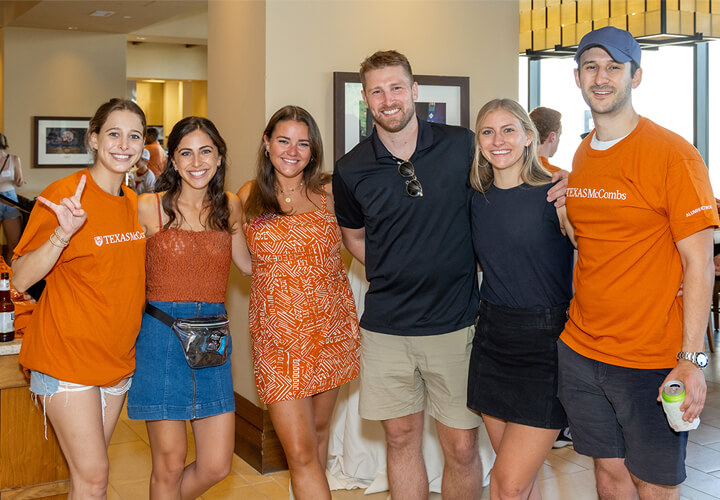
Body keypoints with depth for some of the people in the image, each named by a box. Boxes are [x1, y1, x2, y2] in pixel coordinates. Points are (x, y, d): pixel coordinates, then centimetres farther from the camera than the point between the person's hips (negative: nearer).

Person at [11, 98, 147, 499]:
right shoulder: (64, 195, -14)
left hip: (118, 357, 6)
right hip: (68, 355, -6)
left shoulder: (135, 203, 5)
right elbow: (21, 280, -16)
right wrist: (62, 233, -31)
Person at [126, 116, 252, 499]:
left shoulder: (229, 207, 8)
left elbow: (248, 263, 20)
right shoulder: (150, 206, -4)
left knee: (216, 466, 5)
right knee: (170, 464, 3)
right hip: (161, 335, -4)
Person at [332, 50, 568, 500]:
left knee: (462, 447, 4)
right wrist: (394, 274, 6)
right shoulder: (351, 170, 0)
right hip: (386, 327, 2)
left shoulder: (462, 146, -4)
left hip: (454, 323, -1)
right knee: (402, 438, 12)